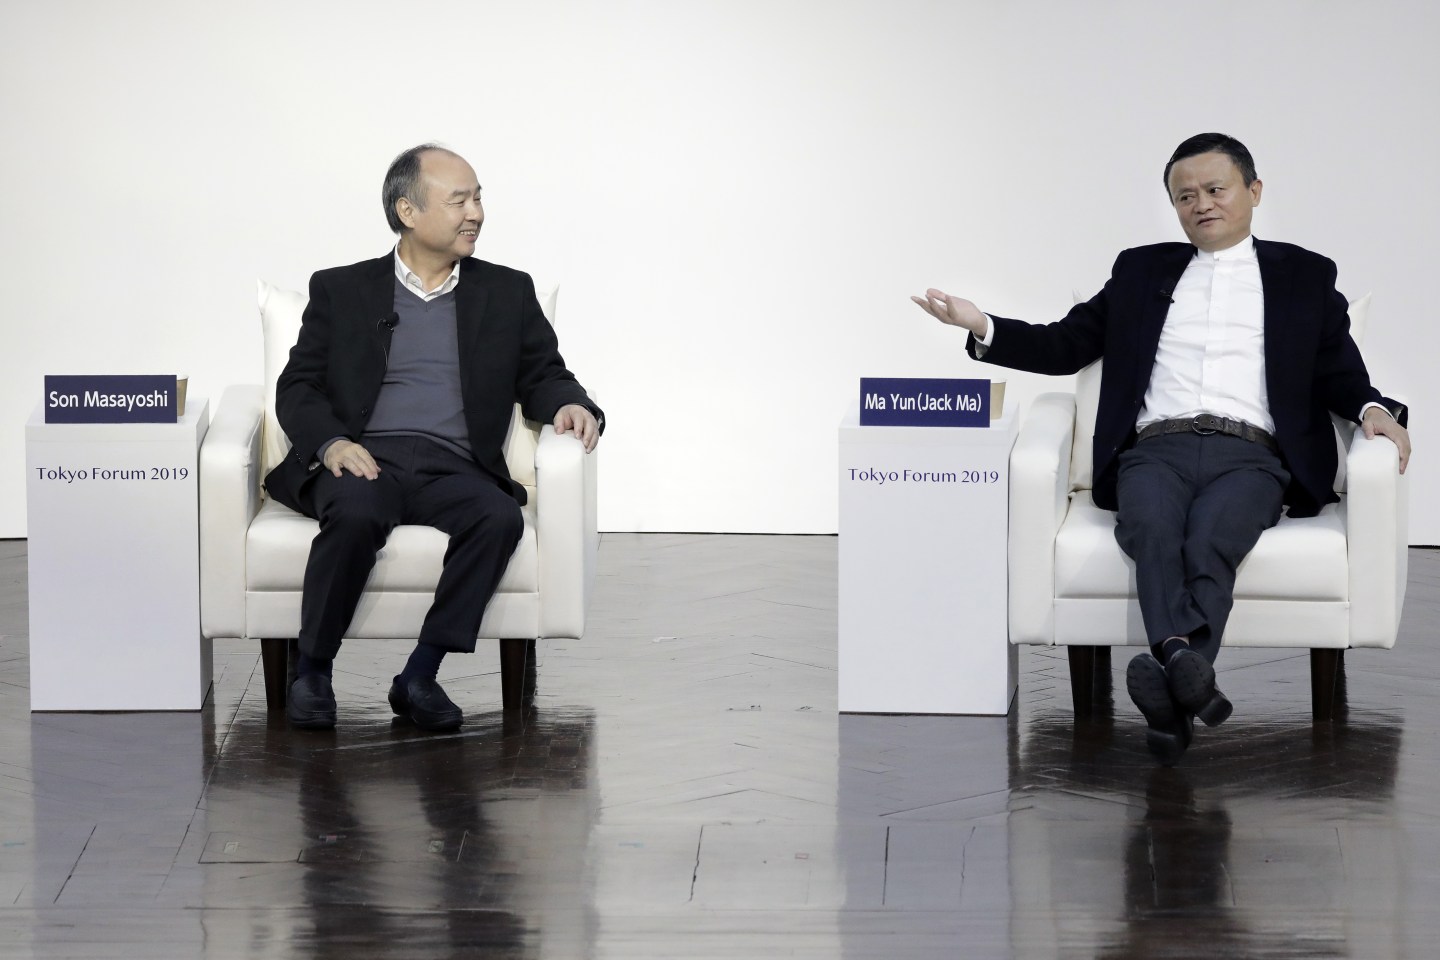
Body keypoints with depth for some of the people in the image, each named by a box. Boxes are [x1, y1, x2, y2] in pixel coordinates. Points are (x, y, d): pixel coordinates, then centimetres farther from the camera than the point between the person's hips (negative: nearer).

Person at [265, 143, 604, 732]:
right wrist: (331, 442, -12)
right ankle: (312, 671, -21)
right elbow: (298, 387, 9)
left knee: (499, 518, -32)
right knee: (357, 513, -36)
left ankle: (421, 675, -28)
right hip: (363, 461, -2)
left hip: (453, 468, 2)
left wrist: (568, 404, -6)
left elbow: (542, 375, 19)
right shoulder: (342, 291, 15)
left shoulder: (507, 293, 20)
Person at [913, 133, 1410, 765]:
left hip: (1249, 456, -1)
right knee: (1153, 532, -35)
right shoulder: (1141, 272, 27)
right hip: (1155, 448, 1)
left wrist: (1373, 408, -6)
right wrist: (981, 327, 9)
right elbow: (1065, 346, 24)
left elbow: (1340, 373, 17)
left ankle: (1171, 692, -57)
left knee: (1208, 543, -35)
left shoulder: (1304, 277, 23)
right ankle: (1186, 678, -57)